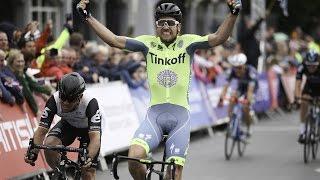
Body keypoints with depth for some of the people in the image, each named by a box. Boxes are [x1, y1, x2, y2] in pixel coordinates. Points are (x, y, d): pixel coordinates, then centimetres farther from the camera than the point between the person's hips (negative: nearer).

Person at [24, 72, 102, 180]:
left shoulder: (90, 103, -39)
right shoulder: (54, 100, -32)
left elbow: (95, 137, -45)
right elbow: (41, 131, -31)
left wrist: (89, 158, -61)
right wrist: (33, 152, -47)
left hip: (88, 128, -2)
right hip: (68, 124, 2)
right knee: (49, 144, -28)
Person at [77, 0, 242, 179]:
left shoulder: (186, 42, 0)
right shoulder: (149, 43, 4)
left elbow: (218, 38, -13)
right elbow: (114, 40, -2)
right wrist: (88, 17, -9)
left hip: (180, 116, -1)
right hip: (154, 114, 1)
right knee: (134, 158, -22)